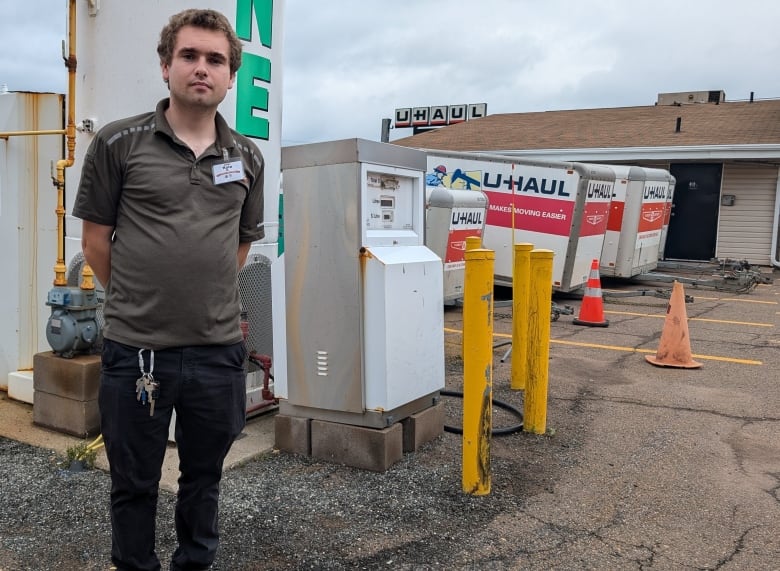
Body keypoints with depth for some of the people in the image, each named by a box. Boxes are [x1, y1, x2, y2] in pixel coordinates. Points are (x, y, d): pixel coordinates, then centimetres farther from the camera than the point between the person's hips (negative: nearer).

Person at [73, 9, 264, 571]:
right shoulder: (118, 143, -4)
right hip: (136, 351, -2)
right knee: (135, 486, 14)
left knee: (204, 480, 19)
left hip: (219, 350, 3)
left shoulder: (248, 158, 6)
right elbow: (96, 239, 2)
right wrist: (136, 304, 8)